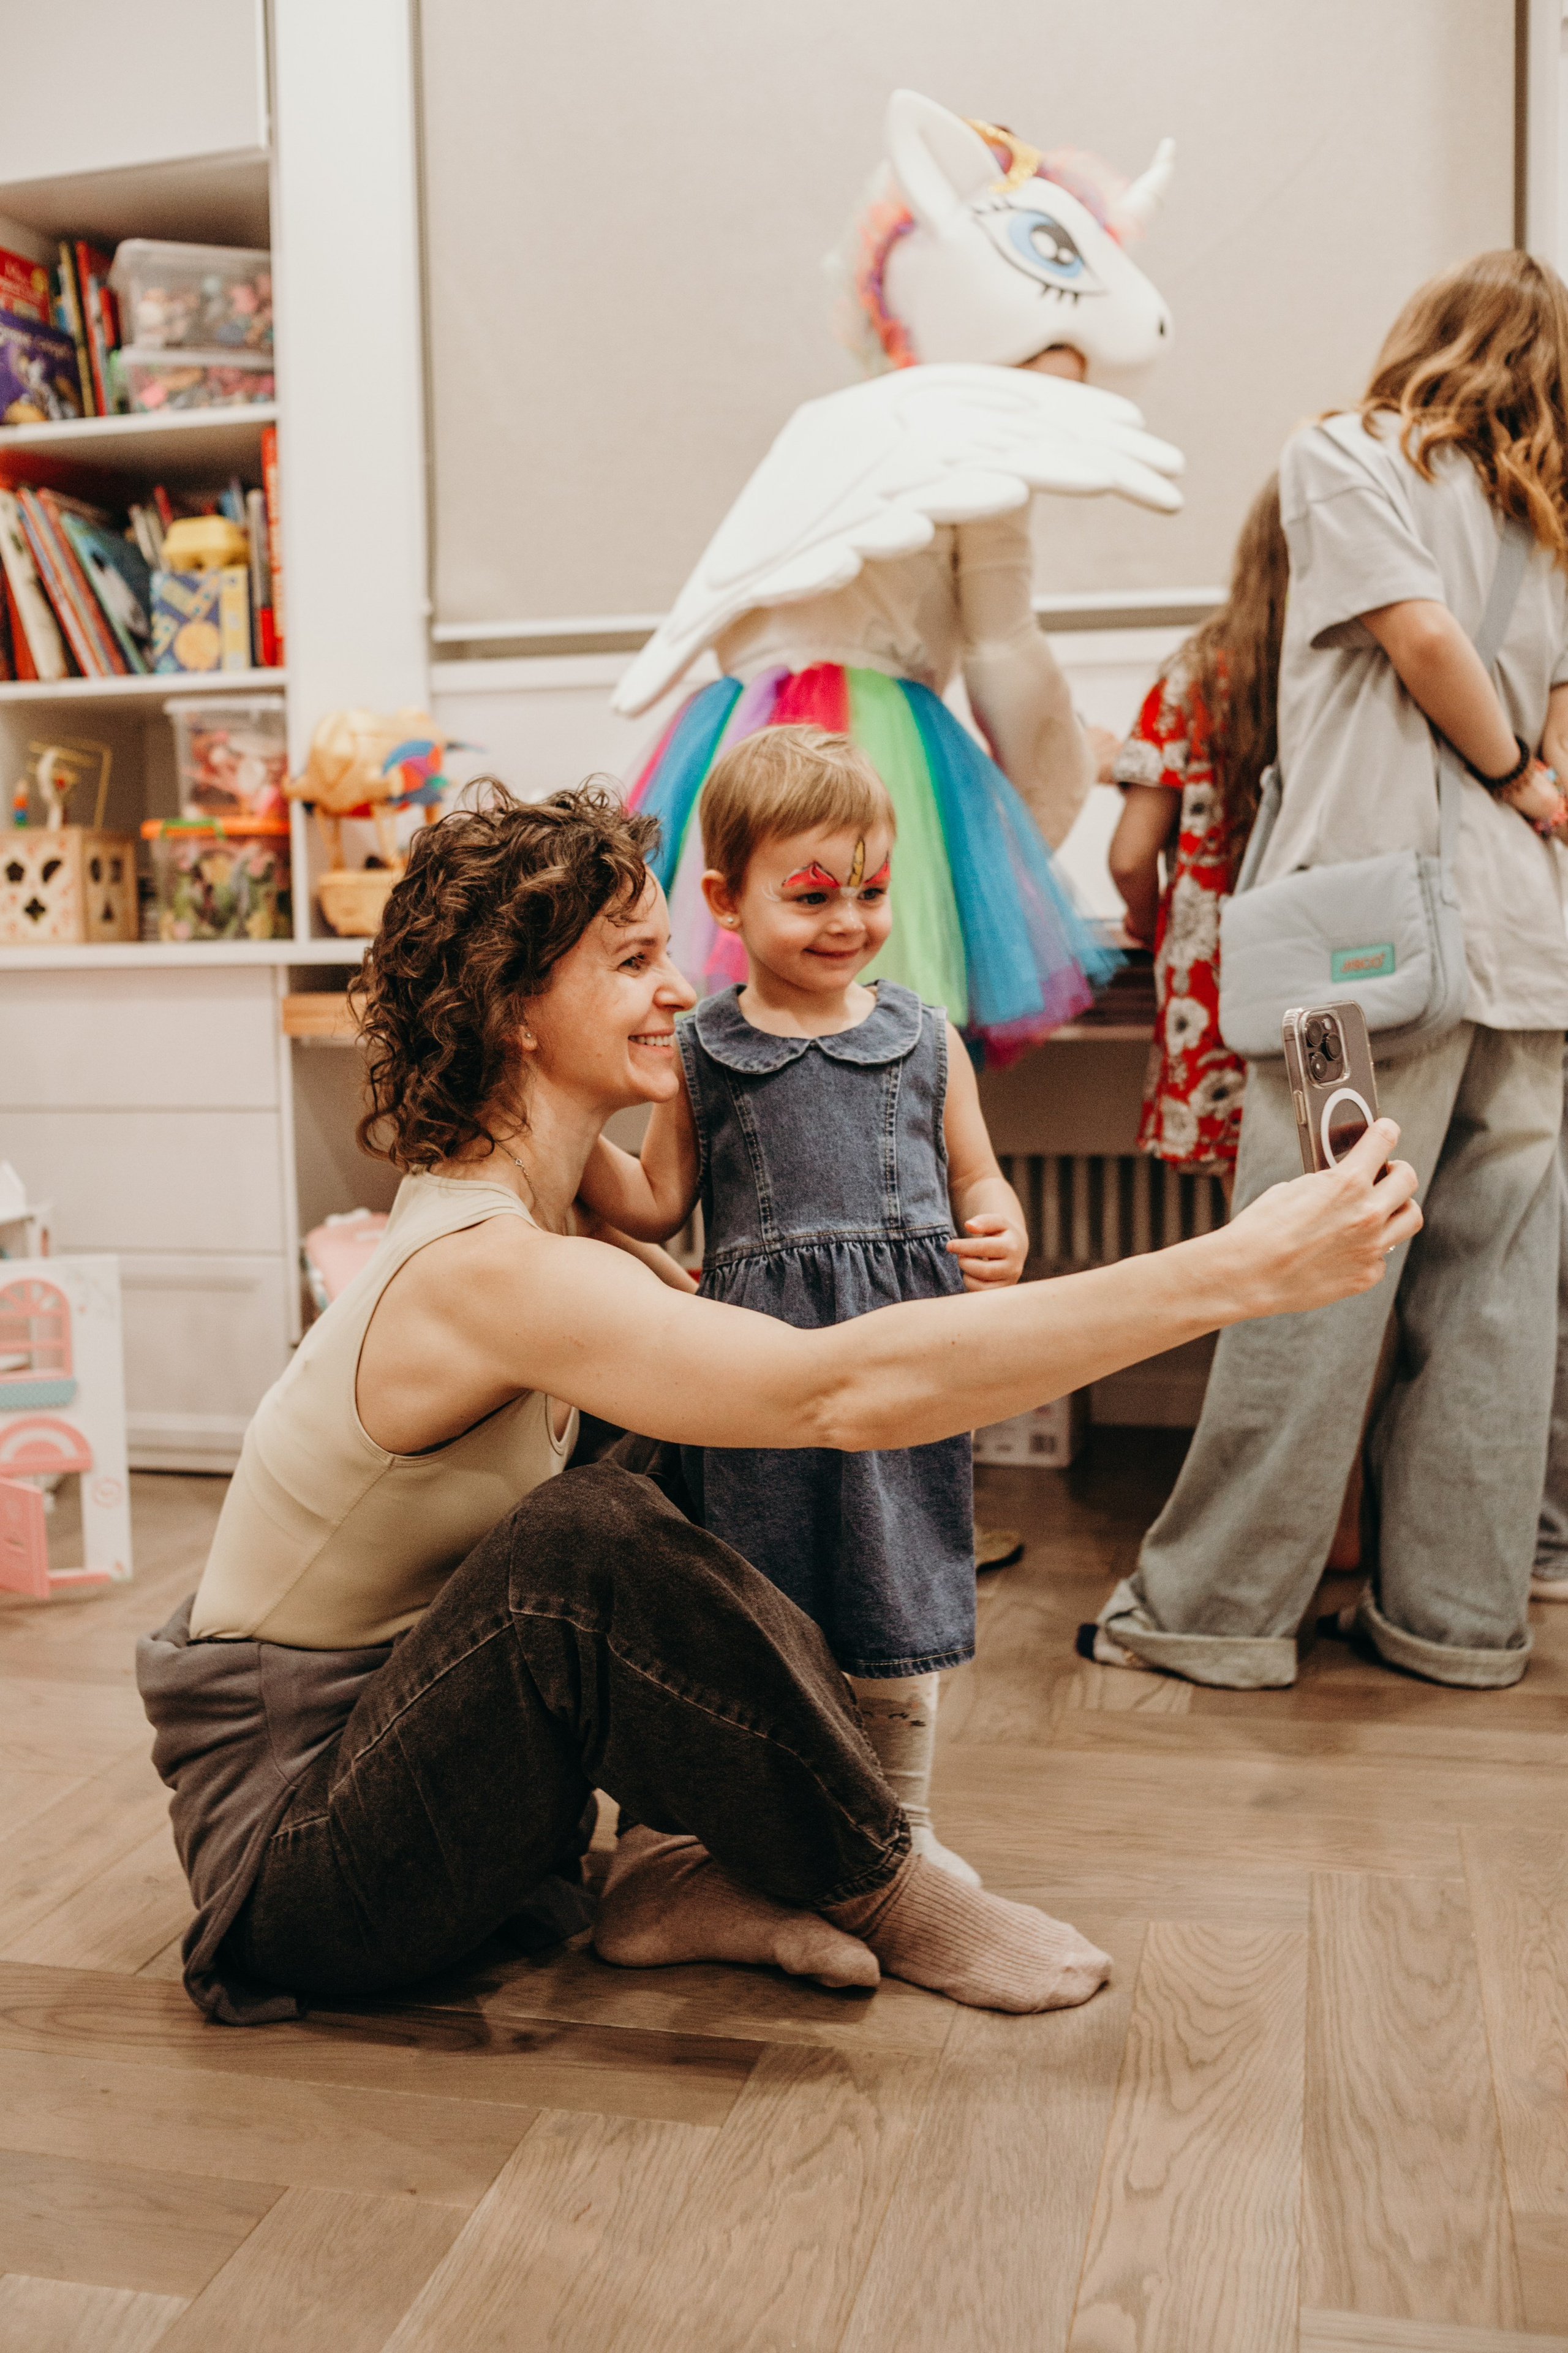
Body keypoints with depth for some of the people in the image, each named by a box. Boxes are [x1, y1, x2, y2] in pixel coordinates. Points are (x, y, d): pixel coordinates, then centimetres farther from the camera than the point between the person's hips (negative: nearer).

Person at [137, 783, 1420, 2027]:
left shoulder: (477, 1208, 1)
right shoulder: (484, 1269, -28)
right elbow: (849, 1388, -39)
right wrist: (1236, 1271, -40)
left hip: (402, 1725, 9)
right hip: (285, 1839, -9)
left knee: (685, 1472, 6)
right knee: (589, 1540, -34)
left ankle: (676, 1871, -1)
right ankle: (873, 1893, -10)